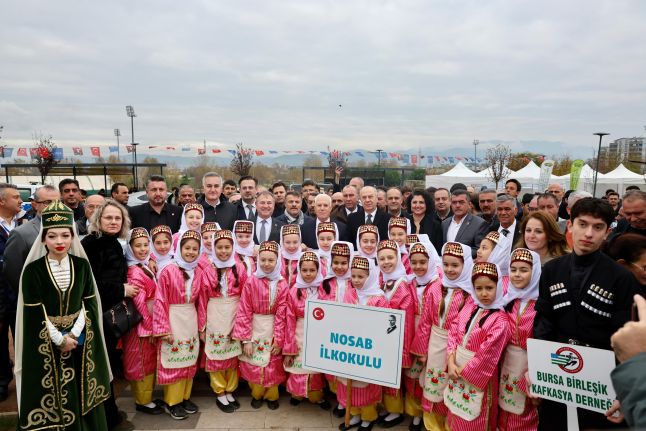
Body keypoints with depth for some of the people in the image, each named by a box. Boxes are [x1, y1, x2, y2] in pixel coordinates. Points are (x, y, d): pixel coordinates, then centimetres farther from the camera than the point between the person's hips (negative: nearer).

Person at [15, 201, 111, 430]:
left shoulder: (82, 265, -1)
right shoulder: (33, 270, -9)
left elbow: (90, 303, -1)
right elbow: (34, 314, -10)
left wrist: (74, 333, -13)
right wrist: (59, 339, -12)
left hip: (80, 340, 2)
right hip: (46, 345, -2)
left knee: (83, 394, 11)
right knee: (52, 397, 6)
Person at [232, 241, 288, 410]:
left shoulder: (282, 285, -7)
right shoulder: (251, 282, -10)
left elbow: (282, 315, -6)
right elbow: (244, 312, -8)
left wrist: (279, 340, -7)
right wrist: (246, 339, -9)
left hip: (274, 330, 1)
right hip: (254, 329, -1)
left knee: (274, 365, 12)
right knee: (254, 364, 8)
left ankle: (271, 395, 35)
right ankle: (257, 394, 34)